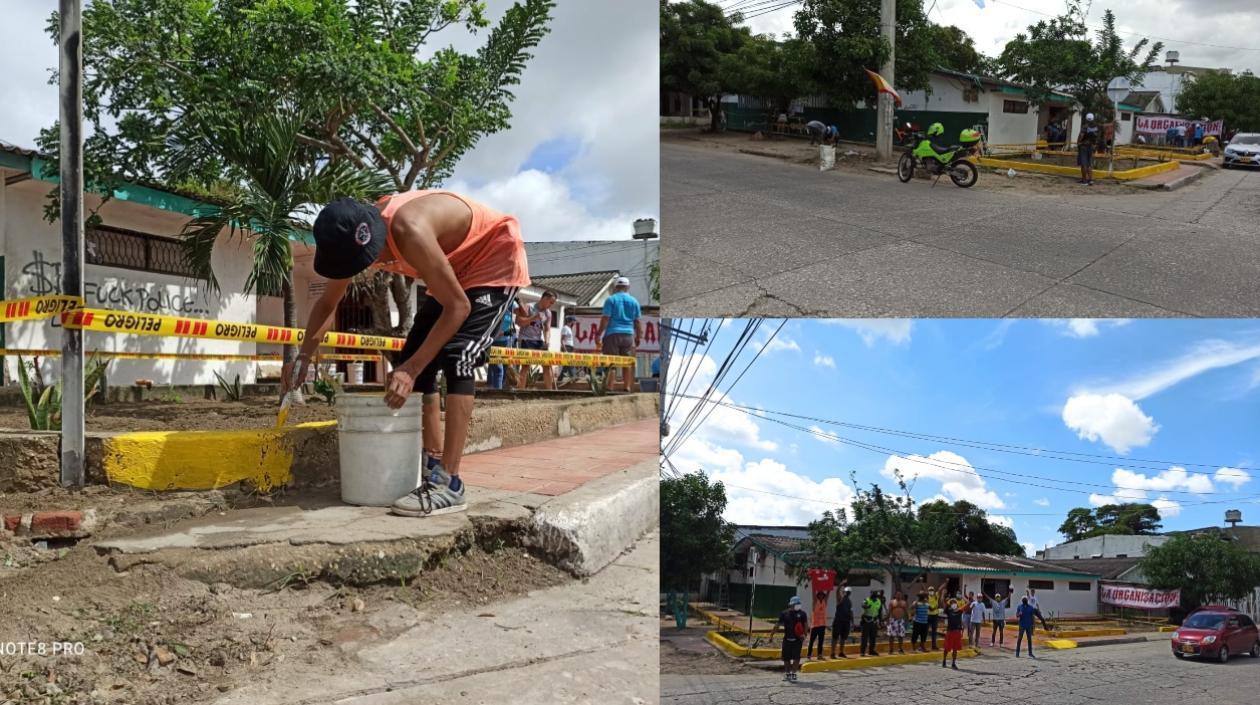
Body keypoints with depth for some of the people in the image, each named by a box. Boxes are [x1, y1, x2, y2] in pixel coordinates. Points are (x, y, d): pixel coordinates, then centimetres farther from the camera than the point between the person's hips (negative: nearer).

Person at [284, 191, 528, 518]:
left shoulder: (409, 232, -38)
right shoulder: (353, 237, -13)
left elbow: (457, 307, -31)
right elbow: (327, 304, 3)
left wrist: (410, 369, -32)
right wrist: (303, 356, -9)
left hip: (496, 259, -8)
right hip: (455, 268, 8)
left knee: (456, 357, -22)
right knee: (416, 359, 2)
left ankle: (448, 484, -22)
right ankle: (432, 467, 11)